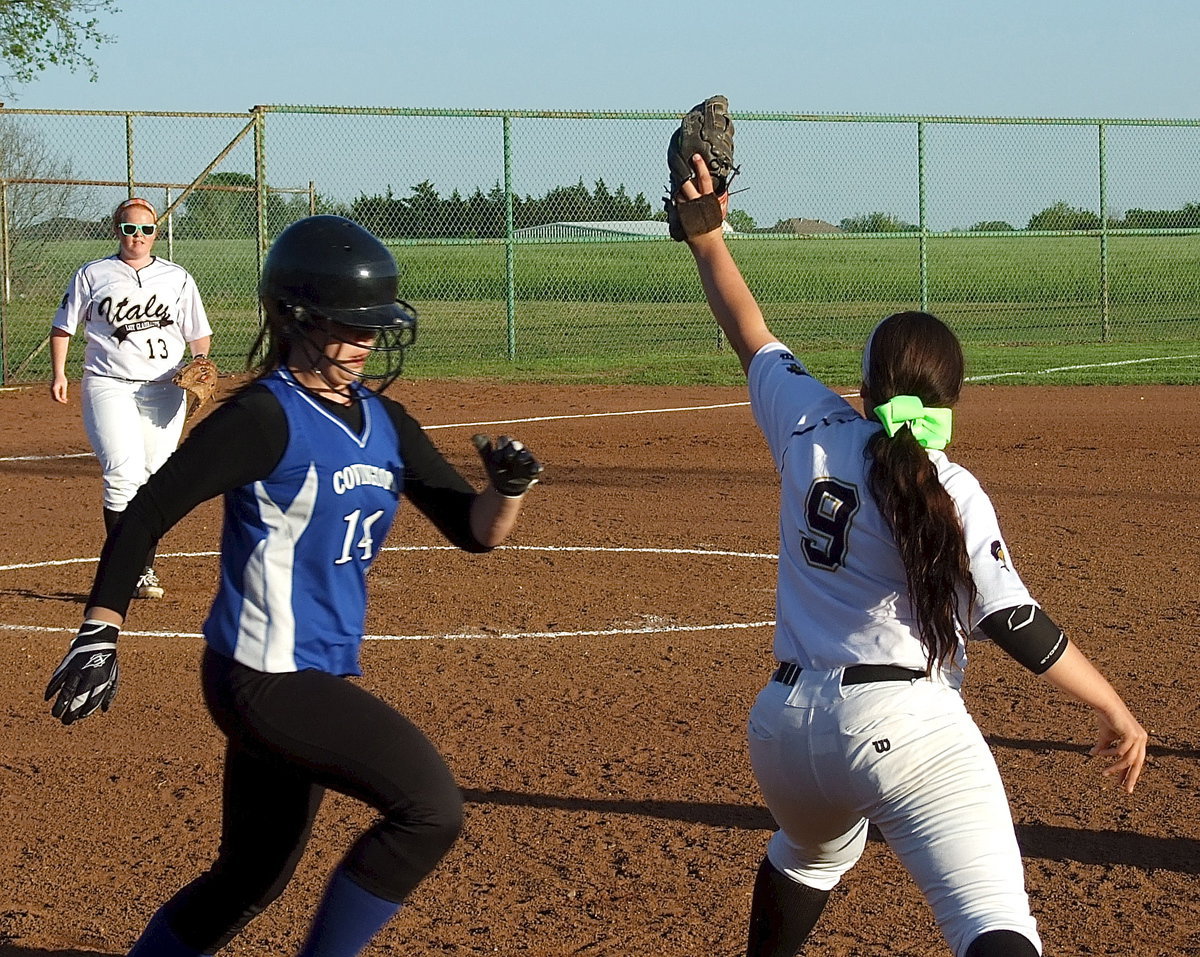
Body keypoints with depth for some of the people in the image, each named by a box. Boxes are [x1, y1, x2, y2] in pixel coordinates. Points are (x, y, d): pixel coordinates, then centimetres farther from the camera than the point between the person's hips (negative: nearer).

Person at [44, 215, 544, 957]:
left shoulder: (383, 422, 8)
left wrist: (508, 489, -14)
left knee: (254, 875, 17)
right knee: (431, 809, -15)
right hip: (264, 677, -9)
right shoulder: (265, 417, -15)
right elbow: (149, 510, -17)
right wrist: (100, 633, -22)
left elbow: (475, 530, 9)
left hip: (317, 677, 9)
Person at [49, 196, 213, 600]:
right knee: (124, 475, -18)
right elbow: (63, 326, 12)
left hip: (164, 390, 2)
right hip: (109, 385, -2)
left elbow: (199, 334, 15)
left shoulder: (177, 278, 11)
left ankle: (144, 571, 13)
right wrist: (58, 373, 0)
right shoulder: (92, 275, 6)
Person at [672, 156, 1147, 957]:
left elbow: (750, 336, 18)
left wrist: (709, 236, 28)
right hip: (908, 726, -6)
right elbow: (1019, 627, -11)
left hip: (788, 721, 6)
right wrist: (1116, 712, -3)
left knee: (810, 853, 38)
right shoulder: (950, 492, -8)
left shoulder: (813, 432, 3)